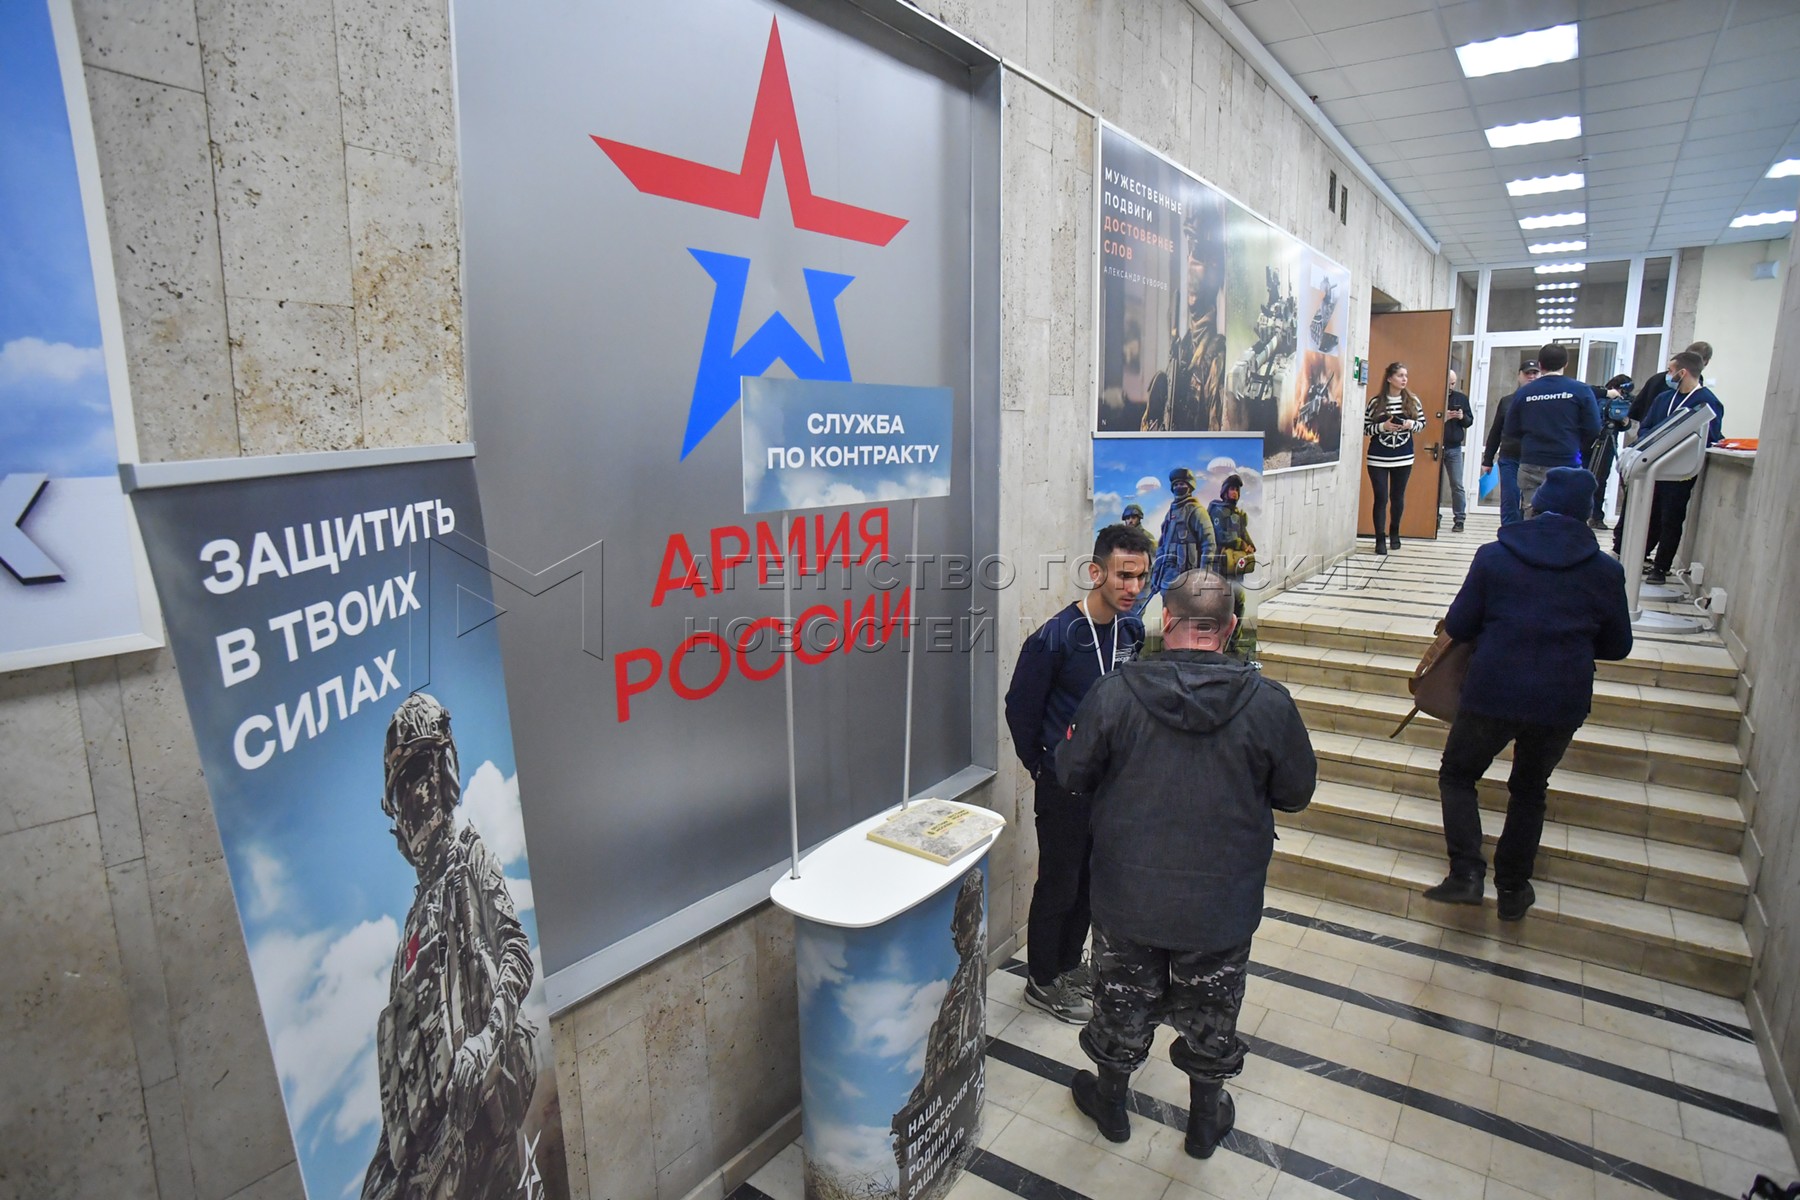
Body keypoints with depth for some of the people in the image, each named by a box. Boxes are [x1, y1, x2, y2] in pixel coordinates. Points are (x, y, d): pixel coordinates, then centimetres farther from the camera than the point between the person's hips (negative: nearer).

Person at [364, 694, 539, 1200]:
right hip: (425, 1110, 7)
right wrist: (393, 1141, 19)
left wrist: (491, 1035, -26)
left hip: (475, 1095, -7)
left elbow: (516, 951, -13)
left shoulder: (472, 856, -2)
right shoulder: (418, 911, 19)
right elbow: (399, 1035, 21)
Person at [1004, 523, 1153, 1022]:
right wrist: (1042, 766, -3)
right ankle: (1043, 981, 28)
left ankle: (1069, 964, 40)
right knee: (1059, 885, 8)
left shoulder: (1132, 629, -1)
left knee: (1092, 879, 20)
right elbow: (1020, 709, -13)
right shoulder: (1054, 638, -23)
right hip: (1065, 785, -7)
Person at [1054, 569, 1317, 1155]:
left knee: (1123, 999, 22)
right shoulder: (1269, 702, -17)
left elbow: (1071, 773, -8)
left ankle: (1111, 1098, 44)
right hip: (1222, 903, 1)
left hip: (1127, 893, 0)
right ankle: (1206, 1117, 44)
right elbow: (1297, 792, -4)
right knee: (1210, 1010, 23)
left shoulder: (1116, 691, -19)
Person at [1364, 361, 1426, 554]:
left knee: (1397, 497, 13)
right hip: (1378, 459, -2)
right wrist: (1382, 426, -18)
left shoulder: (1413, 401, 1)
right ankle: (1380, 539, 5)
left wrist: (1411, 424, -11)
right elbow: (1365, 428, -1)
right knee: (1381, 498, -2)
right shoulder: (1375, 402, -5)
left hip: (1403, 458, 2)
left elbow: (1422, 423, 9)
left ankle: (1394, 532, 33)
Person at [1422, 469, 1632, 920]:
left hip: (1491, 694, -2)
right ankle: (1513, 889, 27)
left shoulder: (1494, 556, -6)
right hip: (1562, 701, 3)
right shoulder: (1606, 571, 0)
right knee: (1529, 790, 21)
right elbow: (1617, 645, 10)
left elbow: (1458, 626, -3)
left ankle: (1466, 872, 1)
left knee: (1457, 774, 16)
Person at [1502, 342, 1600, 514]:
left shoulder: (1523, 393, 1)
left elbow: (1511, 430, 5)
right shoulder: (1581, 390, -2)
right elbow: (1593, 429, -3)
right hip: (1567, 467, -1)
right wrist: (1577, 447, 17)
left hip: (1531, 467, 1)